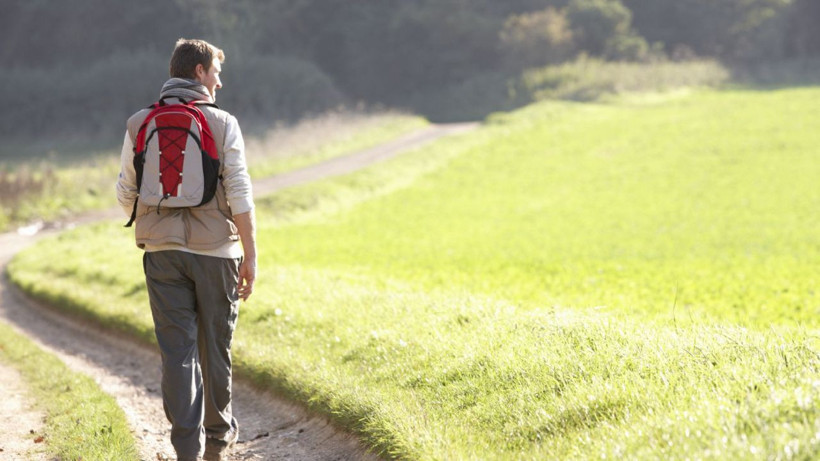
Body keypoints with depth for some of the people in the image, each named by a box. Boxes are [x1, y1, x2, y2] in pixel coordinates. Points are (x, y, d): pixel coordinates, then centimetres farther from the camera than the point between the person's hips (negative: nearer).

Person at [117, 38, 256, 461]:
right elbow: (240, 196, -11)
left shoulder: (140, 124, 2)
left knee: (178, 351, 2)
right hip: (215, 251, -1)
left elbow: (126, 194, 5)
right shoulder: (223, 124, -6)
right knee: (215, 346, 13)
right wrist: (250, 255, -6)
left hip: (162, 251, 2)